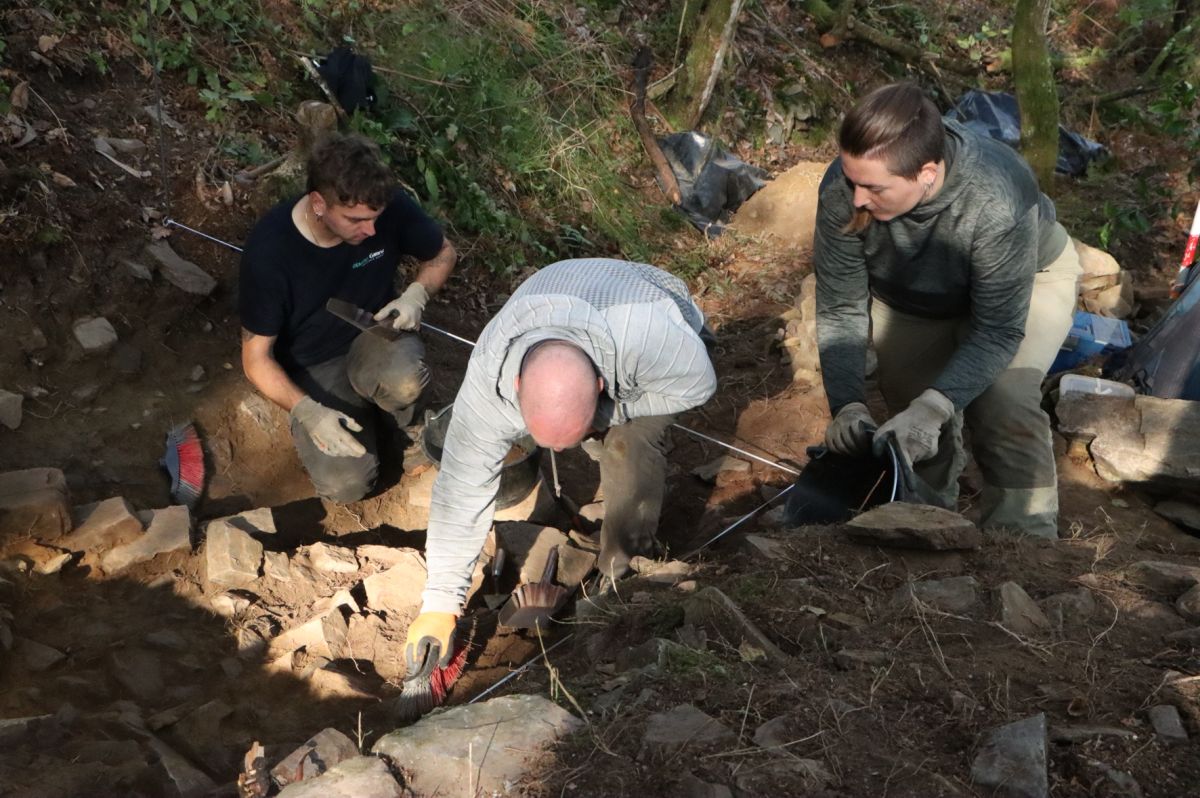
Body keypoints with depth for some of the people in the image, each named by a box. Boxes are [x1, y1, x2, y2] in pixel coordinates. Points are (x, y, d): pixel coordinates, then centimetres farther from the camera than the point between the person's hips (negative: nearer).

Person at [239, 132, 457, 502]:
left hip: (374, 337, 1)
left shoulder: (391, 208, -20)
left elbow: (443, 253, 2)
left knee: (403, 379, -37)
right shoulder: (268, 251, -26)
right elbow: (256, 359, -16)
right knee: (346, 485, -19)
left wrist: (417, 294, -19)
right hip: (313, 368, 0)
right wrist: (308, 413, -31)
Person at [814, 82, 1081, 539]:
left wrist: (934, 407, -46)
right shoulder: (841, 190, -34)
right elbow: (840, 310, -23)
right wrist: (847, 406, -34)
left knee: (1003, 402, -24)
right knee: (912, 426, -3)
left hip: (1025, 281, -2)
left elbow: (998, 330, -33)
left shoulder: (996, 203, -43)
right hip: (908, 298, 3)